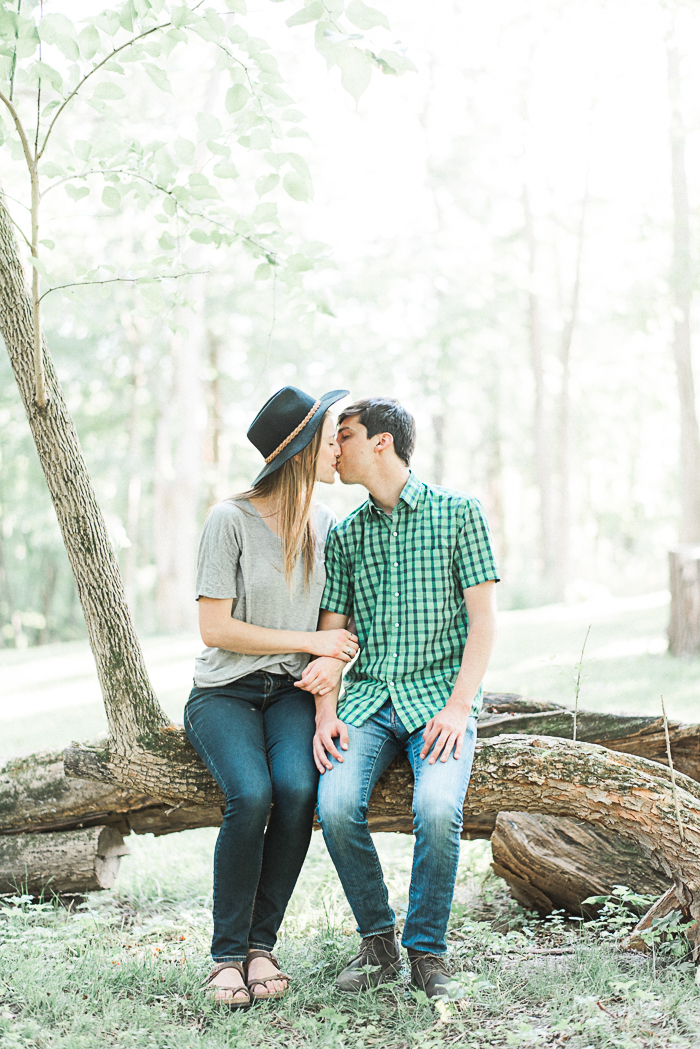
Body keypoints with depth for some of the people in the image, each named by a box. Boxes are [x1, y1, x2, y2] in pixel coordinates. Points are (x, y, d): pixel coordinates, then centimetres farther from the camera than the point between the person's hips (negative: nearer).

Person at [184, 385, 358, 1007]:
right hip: (224, 693, -3)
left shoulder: (328, 523, 8)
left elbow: (340, 621, 15)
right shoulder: (232, 520, -10)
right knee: (251, 795, -31)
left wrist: (333, 664, -8)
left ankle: (262, 945, -13)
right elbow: (215, 629, -11)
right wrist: (310, 641, -10)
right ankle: (227, 955, -14)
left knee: (297, 788, -28)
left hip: (291, 692, 3)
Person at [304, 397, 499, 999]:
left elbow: (483, 618, -3)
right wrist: (326, 714, -4)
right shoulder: (346, 534, 14)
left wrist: (458, 708, -14)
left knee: (437, 807, -30)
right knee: (336, 804, -24)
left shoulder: (457, 512, 1)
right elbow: (329, 633, 12)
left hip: (440, 695, -3)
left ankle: (428, 950, -8)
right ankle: (377, 943, -2)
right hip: (369, 698, 3)